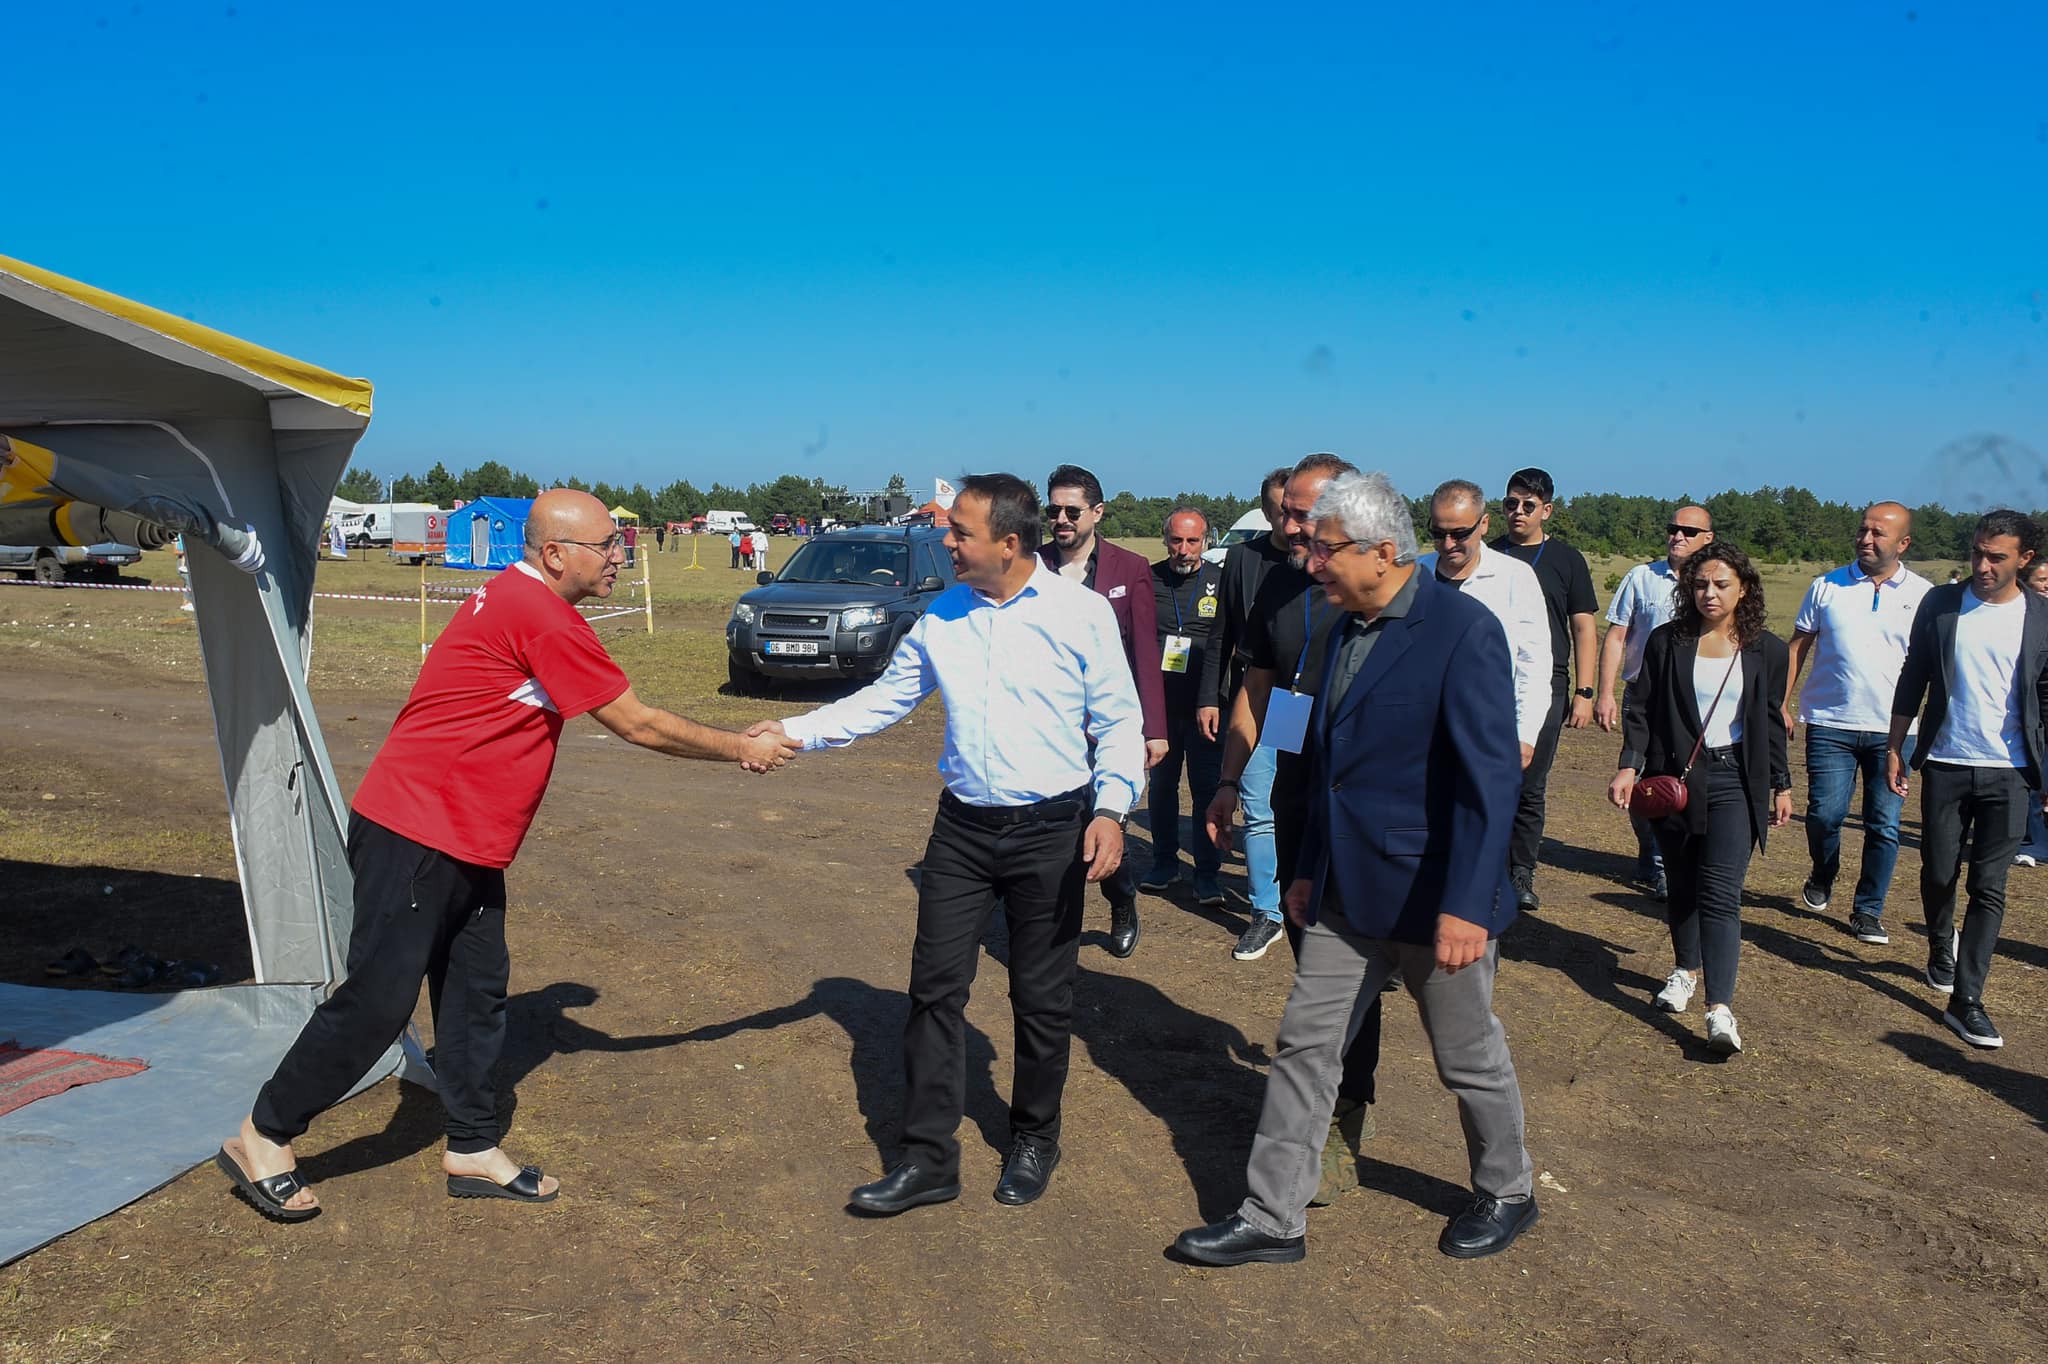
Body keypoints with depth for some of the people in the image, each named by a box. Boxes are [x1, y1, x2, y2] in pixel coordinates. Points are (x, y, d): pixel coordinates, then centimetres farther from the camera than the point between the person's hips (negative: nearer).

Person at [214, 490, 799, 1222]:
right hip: (414, 836, -10)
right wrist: (741, 748, -3)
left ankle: (474, 1151, 22)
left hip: (464, 844, 10)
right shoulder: (541, 617, -19)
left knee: (477, 988, 12)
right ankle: (262, 1138, 13)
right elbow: (639, 725, -13)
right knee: (379, 998, -3)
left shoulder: (514, 601, 13)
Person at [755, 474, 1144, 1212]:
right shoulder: (942, 616, 2)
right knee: (936, 986, 3)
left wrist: (1111, 807, -16)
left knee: (1042, 997, 10)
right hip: (963, 826, 4)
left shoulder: (1079, 612, -10)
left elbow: (1119, 720, -5)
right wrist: (794, 732, -2)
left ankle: (1034, 1142, 31)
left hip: (1050, 831, -3)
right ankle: (928, 1157, 14)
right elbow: (884, 698, 8)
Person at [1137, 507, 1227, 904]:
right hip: (1159, 703, 2)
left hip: (1205, 705, -2)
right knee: (1160, 785, 12)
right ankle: (1165, 862, 26)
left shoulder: (1221, 581, 0)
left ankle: (1208, 872, 12)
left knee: (1207, 788, 1)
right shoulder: (1148, 580, 3)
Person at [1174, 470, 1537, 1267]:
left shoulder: (1462, 631, -18)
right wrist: (1310, 869, 16)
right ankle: (1272, 1220, 20)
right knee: (1302, 1046, 8)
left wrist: (1465, 905, -26)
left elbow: (1491, 777, -22)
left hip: (1432, 896, -7)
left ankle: (1507, 1194, 38)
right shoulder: (1347, 629, 6)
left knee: (1469, 1057, 13)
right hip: (1346, 893, 7)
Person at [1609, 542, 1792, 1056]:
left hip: (1735, 781, -1)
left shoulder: (1766, 650, 4)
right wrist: (1629, 766, -12)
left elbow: (1771, 723, 12)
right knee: (1682, 884, 12)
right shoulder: (1666, 641, 1)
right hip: (1675, 778, 1)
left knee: (1720, 892, -11)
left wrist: (1781, 784, 14)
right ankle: (1687, 969, 36)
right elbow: (1640, 709, 0)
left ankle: (1720, 1008, -17)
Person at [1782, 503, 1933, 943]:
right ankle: (1822, 878, 29)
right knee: (1824, 814, -2)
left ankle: (1868, 911, 17)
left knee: (1884, 825, 2)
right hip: (1831, 724, 0)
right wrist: (1781, 704, 1)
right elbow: (1798, 647, 7)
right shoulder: (1827, 586, 3)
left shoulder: (1923, 595, 3)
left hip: (1893, 730, 0)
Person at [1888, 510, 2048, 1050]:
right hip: (1945, 765, 1)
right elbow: (1912, 680, 6)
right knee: (1939, 873, 10)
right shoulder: (1941, 604, 0)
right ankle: (1941, 945, 41)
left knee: (1989, 888, -2)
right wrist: (1895, 748, 5)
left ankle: (1965, 1000, 3)